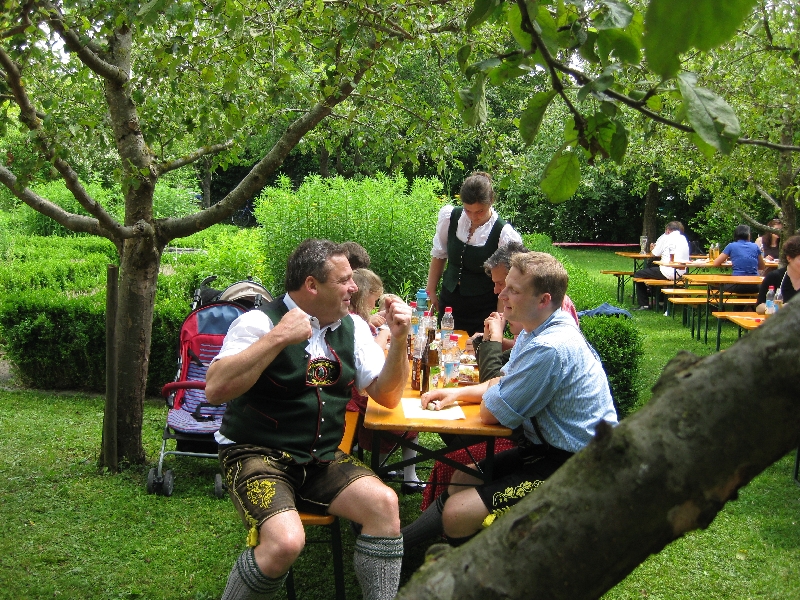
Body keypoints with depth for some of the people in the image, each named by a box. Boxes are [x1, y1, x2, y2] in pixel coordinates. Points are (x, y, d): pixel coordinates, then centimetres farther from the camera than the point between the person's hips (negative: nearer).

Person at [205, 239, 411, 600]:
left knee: (384, 502, -21)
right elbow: (215, 390, -22)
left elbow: (387, 397, 10)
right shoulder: (260, 322, -10)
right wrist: (277, 338, -27)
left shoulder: (353, 328, 9)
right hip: (258, 455, -5)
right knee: (286, 541, -30)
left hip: (322, 459, 6)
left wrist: (398, 341, -6)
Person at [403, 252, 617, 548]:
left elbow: (489, 413, -19)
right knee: (461, 480, 16)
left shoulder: (550, 348, -28)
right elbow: (502, 385, 21)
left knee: (458, 513, -18)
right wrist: (458, 393, 4)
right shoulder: (536, 332, 6)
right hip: (549, 448, 11)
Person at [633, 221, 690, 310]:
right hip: (681, 273, 9)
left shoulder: (666, 238, -6)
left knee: (638, 274, 5)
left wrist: (652, 249, 24)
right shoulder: (684, 239, 14)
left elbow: (655, 254, 0)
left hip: (669, 273, -8)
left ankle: (644, 304, 5)